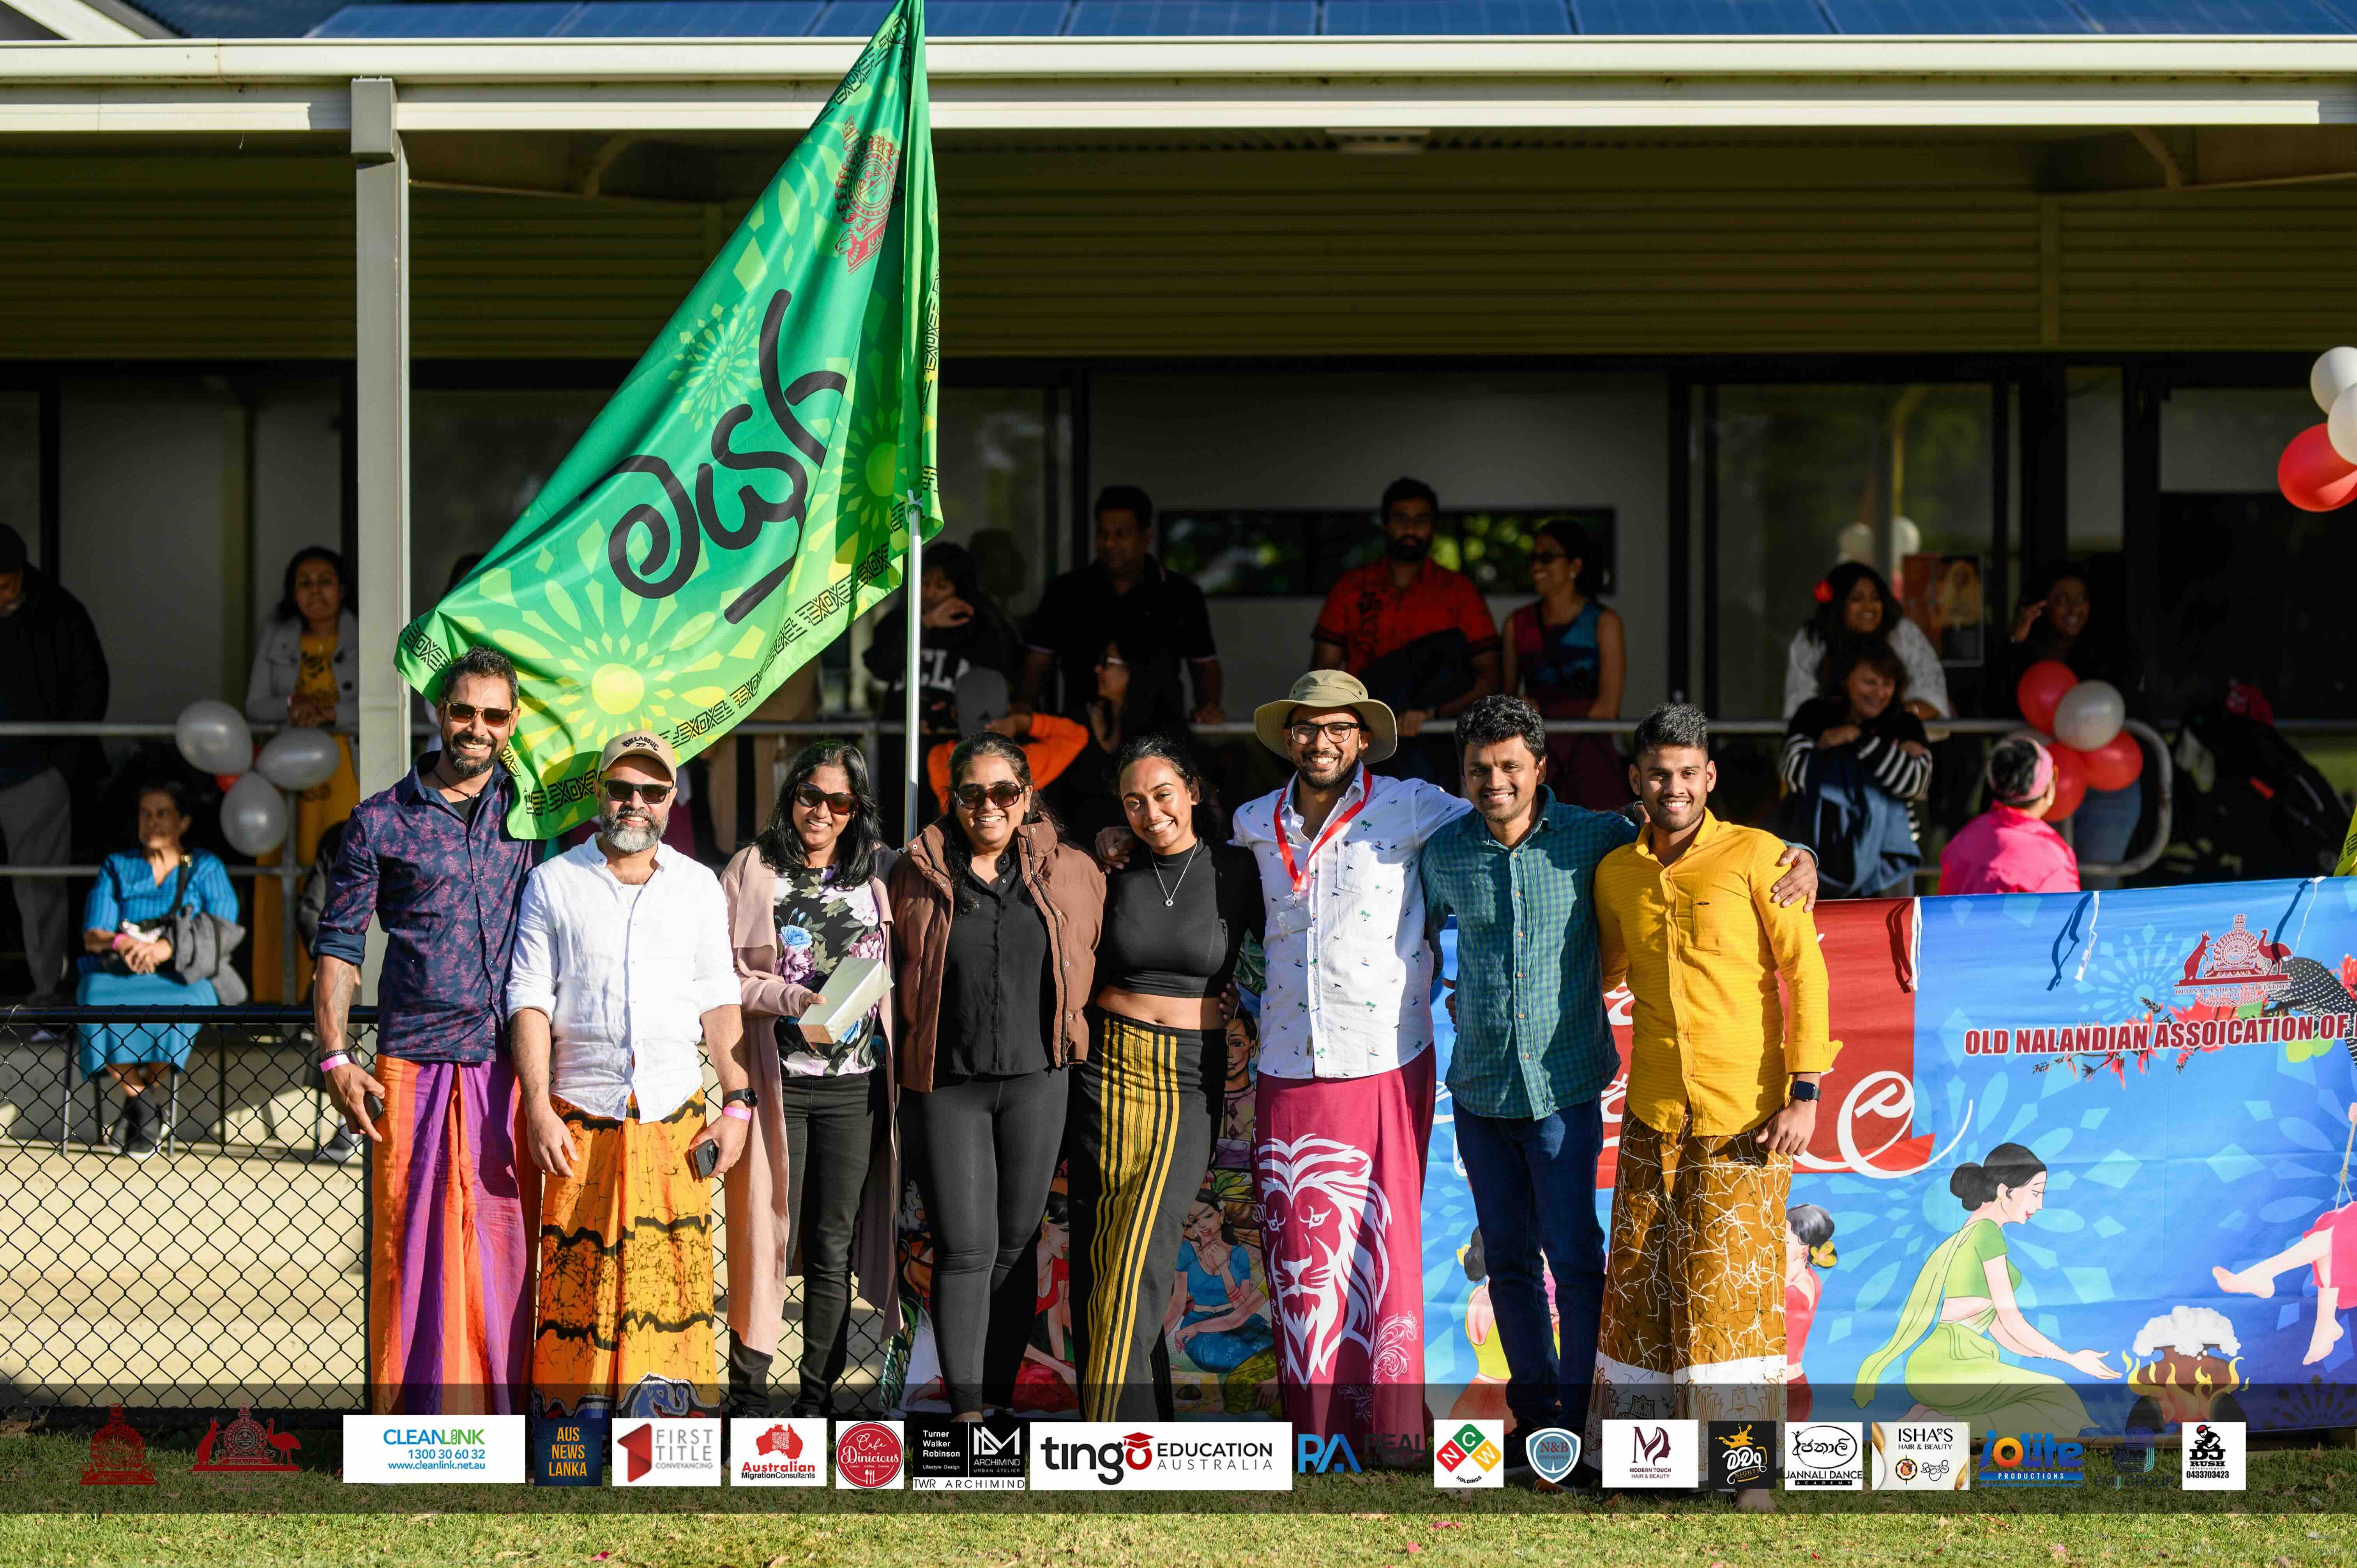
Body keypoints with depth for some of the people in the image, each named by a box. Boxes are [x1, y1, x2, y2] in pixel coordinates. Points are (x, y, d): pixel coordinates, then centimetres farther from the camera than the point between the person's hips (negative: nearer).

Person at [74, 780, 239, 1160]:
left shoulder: (206, 868, 13)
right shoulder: (117, 868, 18)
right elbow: (92, 936, 8)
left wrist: (166, 948, -17)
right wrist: (122, 943, -17)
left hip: (182, 976, -2)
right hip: (116, 974, 2)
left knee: (173, 1007, -39)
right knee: (98, 1005, -35)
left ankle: (145, 1096, -17)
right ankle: (141, 1099, -22)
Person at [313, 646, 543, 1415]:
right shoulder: (381, 822, 5)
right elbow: (340, 945, 5)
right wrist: (335, 1058, -5)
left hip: (509, 1066, 2)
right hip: (415, 1065, -2)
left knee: (504, 1241, 1)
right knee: (411, 1243, -3)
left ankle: (502, 1409, 7)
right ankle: (411, 1414, 1)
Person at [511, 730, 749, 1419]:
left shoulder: (698, 886, 12)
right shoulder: (554, 883, 6)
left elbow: (719, 1001, 12)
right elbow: (529, 1000, 2)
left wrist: (738, 1104, 4)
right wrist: (538, 1109, -8)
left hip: (674, 1113, 1)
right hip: (581, 1115, -1)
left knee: (672, 1275, -4)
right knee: (578, 1277, -3)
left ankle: (668, 1418, 0)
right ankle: (574, 1423, 2)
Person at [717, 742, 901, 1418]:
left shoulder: (876, 875, 9)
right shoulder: (753, 870, 2)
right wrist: (794, 998, -17)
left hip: (855, 1085, 3)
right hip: (778, 1082, -3)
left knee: (834, 1247, 5)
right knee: (770, 1235, -4)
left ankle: (818, 1394, 12)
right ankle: (748, 1392, 3)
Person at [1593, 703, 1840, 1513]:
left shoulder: (1753, 857, -5)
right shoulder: (1616, 874, 9)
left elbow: (1805, 971, -5)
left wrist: (1804, 1091, -10)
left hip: (1745, 1112, -4)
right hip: (1654, 1112, 4)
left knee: (1731, 1280, -6)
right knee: (1642, 1277, 4)